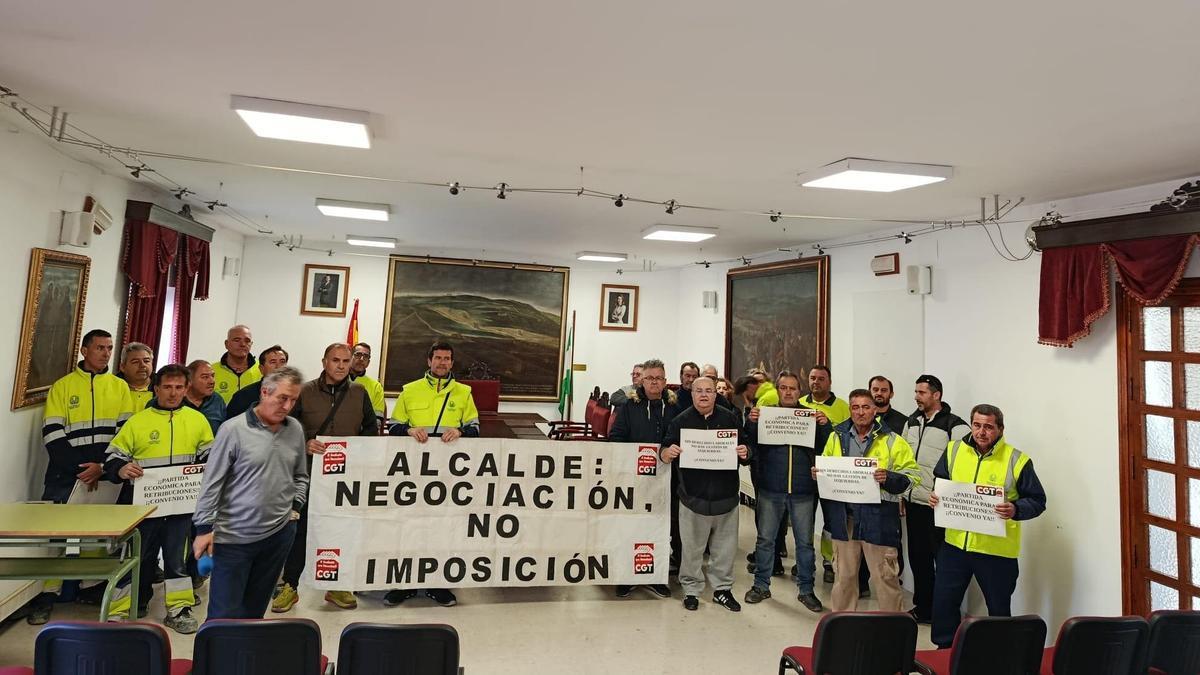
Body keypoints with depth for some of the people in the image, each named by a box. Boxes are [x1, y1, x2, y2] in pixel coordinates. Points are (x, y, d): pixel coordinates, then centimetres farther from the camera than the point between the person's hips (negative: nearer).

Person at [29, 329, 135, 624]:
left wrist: (103, 467, -12)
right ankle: (47, 595, 8)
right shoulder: (62, 386, 4)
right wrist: (79, 469, -12)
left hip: (106, 475, 1)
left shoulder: (120, 386, 7)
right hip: (66, 473, -1)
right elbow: (52, 434, -2)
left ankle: (93, 587, 20)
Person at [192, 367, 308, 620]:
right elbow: (211, 483, -8)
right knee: (224, 614, 4)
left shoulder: (295, 429, 3)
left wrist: (295, 507, 5)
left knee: (255, 608, 16)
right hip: (234, 536, -4)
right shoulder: (233, 429, -11)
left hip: (279, 533, 4)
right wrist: (204, 528, -9)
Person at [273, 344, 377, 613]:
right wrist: (304, 444, -15)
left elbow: (372, 428, 12)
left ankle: (337, 587, 25)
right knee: (300, 528, 6)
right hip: (310, 472, -1)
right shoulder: (305, 392, -2)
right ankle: (290, 586, 22)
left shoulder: (359, 392, 4)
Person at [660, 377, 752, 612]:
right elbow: (664, 452, -4)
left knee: (725, 548, 13)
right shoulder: (681, 421, 0)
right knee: (692, 548, 8)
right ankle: (691, 590, 24)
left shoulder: (729, 418, 5)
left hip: (725, 495, 2)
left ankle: (722, 589, 29)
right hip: (693, 495, -2)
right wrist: (668, 452, -27)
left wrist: (745, 453, -15)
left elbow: (745, 452, 7)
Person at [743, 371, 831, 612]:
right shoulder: (765, 414, 2)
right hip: (770, 490, 0)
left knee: (805, 542, 10)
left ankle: (806, 590, 24)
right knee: (765, 539, 10)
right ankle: (761, 585, 24)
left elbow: (824, 448, 0)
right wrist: (751, 423, -20)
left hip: (803, 490, 1)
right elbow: (750, 444, -5)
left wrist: (825, 426, -15)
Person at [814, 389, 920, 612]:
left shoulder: (892, 441, -1)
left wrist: (889, 478, -22)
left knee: (885, 576, 4)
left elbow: (912, 475, -5)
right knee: (844, 575, 16)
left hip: (879, 518, -3)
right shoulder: (836, 437, 8)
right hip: (844, 516, 3)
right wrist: (818, 473, -3)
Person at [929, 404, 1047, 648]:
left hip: (997, 549, -3)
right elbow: (940, 482, 14)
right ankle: (944, 649, 31)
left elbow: (1037, 501, -5)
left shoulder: (1017, 460, -9)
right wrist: (935, 495, -6)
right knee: (943, 601, 12)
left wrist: (1015, 510, -24)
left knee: (999, 609, 14)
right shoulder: (954, 450, 2)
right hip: (956, 543, 3)